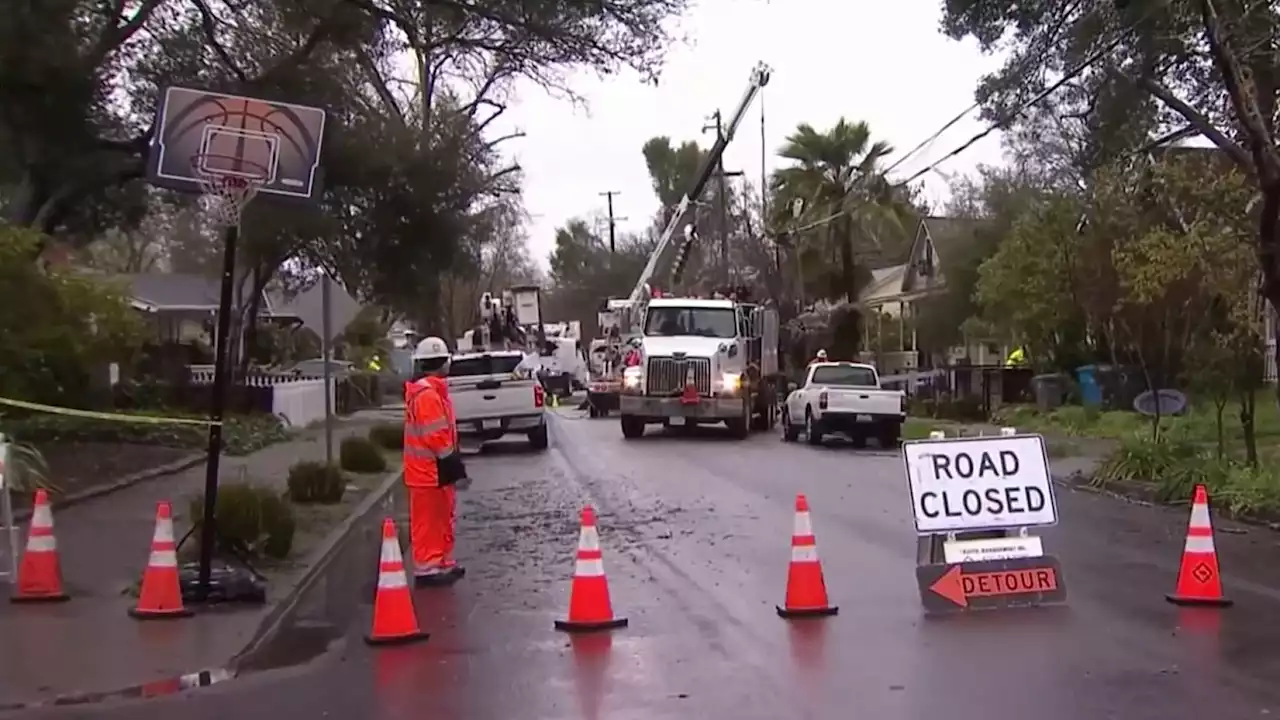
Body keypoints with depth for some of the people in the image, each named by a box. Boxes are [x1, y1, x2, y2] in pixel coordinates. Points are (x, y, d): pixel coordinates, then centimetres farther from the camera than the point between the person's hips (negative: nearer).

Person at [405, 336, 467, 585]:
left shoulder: (430, 390, 14)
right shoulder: (427, 394, -20)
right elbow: (437, 437, -23)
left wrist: (455, 466, 20)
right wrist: (456, 467, -18)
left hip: (434, 469, 10)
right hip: (430, 471, -10)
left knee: (441, 518, 18)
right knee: (429, 521, -3)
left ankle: (442, 563, 28)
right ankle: (427, 567, 3)